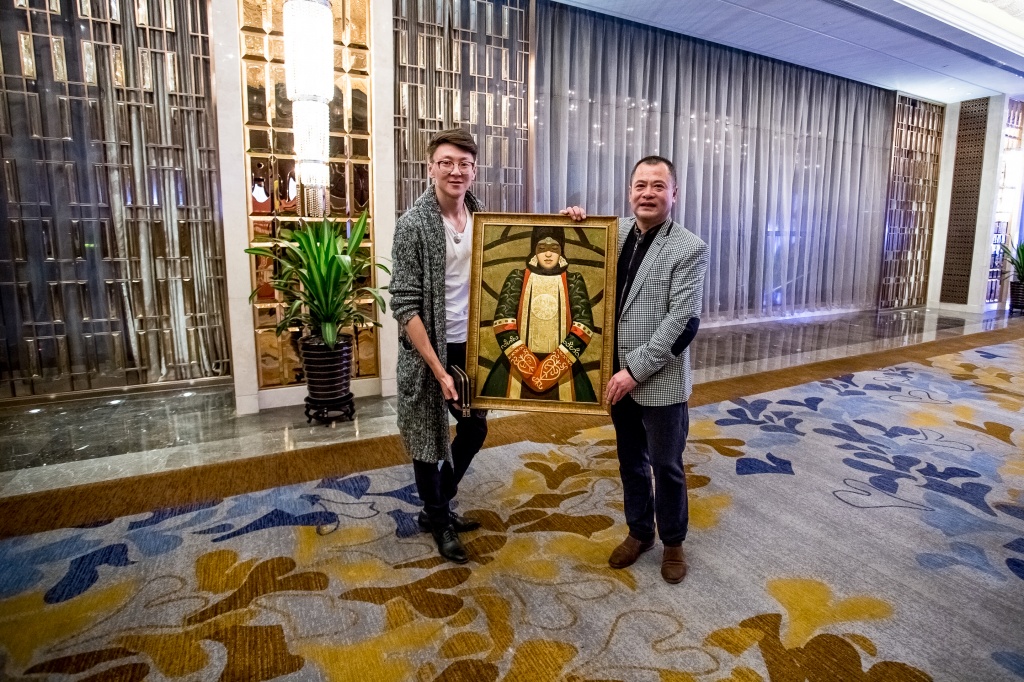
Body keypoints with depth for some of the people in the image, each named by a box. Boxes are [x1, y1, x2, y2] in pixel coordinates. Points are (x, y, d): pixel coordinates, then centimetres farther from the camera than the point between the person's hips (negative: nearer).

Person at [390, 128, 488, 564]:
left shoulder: (483, 217, 2)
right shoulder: (413, 224, -14)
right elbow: (404, 305, -17)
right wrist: (438, 368, -21)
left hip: (472, 345, 6)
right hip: (430, 349, -6)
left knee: (475, 428, 16)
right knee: (429, 437, 9)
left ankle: (437, 507, 40)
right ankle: (438, 520, 34)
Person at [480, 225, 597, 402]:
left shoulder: (574, 281, 4)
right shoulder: (517, 279, 4)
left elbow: (584, 325, -5)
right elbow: (503, 322, -5)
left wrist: (553, 366, -15)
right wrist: (527, 364, -14)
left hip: (562, 367, 0)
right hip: (517, 364, 0)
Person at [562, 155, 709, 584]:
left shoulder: (690, 248, -11)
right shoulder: (615, 232, 3)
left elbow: (681, 322, -17)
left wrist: (636, 369, -19)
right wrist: (575, 223, -3)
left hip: (661, 381, -4)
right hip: (619, 374, 5)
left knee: (666, 466, 12)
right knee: (631, 461, 19)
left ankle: (673, 542, 36)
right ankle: (639, 532, 40)